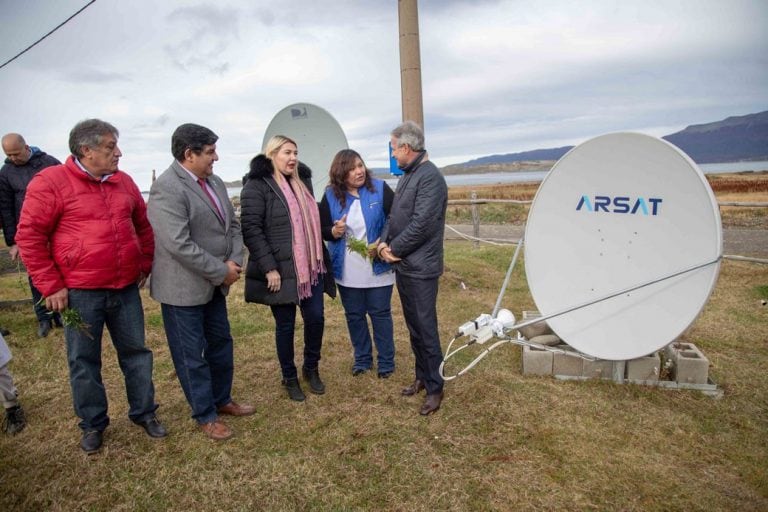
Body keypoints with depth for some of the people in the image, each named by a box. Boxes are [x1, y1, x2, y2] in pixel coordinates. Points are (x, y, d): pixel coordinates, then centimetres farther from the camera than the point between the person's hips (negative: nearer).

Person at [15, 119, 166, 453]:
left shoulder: (123, 182, 8)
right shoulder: (51, 182, -7)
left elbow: (143, 225, 17)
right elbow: (29, 236, -8)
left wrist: (145, 265, 11)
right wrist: (50, 286, -9)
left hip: (126, 288, 4)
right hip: (81, 292, -4)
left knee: (136, 351, 12)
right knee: (84, 360, 9)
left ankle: (144, 412, 28)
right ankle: (92, 424, 27)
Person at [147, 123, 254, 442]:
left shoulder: (214, 182, 6)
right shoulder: (167, 188, -20)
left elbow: (232, 224, 9)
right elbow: (179, 244, -26)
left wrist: (234, 262, -7)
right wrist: (221, 271, -18)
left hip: (214, 284, 8)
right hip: (184, 287, -8)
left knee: (221, 343, 19)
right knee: (192, 354, 7)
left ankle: (222, 400, 38)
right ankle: (205, 415, 24)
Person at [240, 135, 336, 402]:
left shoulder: (302, 181, 13)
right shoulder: (257, 186, -8)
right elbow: (251, 229, -14)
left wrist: (321, 258, 16)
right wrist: (269, 268, -19)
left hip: (311, 268, 6)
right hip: (281, 271, -6)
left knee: (316, 318, 6)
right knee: (285, 325, 6)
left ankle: (311, 368, 30)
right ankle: (290, 378, 25)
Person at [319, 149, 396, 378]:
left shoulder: (380, 189, -7)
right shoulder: (331, 196, -2)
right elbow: (322, 230, 3)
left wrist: (383, 243, -18)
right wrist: (335, 232, -19)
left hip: (377, 268, -2)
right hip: (347, 271, 3)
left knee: (380, 314, 8)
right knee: (354, 315, 14)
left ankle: (386, 360, 24)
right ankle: (362, 358, 32)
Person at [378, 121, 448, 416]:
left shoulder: (430, 177, -15)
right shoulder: (407, 175, 14)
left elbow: (421, 225, -22)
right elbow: (394, 215, 15)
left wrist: (394, 249, -12)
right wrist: (384, 242, -1)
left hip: (421, 269, -9)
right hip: (403, 266, 9)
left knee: (426, 328, 0)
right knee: (413, 326, 17)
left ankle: (434, 387, 14)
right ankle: (422, 377, 32)